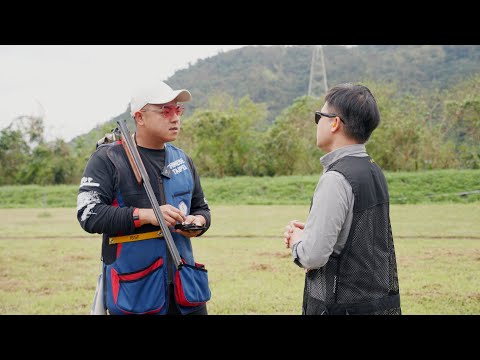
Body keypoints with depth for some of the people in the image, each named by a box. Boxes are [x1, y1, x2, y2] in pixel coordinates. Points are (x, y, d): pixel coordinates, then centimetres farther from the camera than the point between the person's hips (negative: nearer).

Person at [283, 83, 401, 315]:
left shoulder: (336, 179, -19)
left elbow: (312, 257, -22)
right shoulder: (373, 171, 8)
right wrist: (308, 232, 8)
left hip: (342, 305, -9)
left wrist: (296, 240, -2)